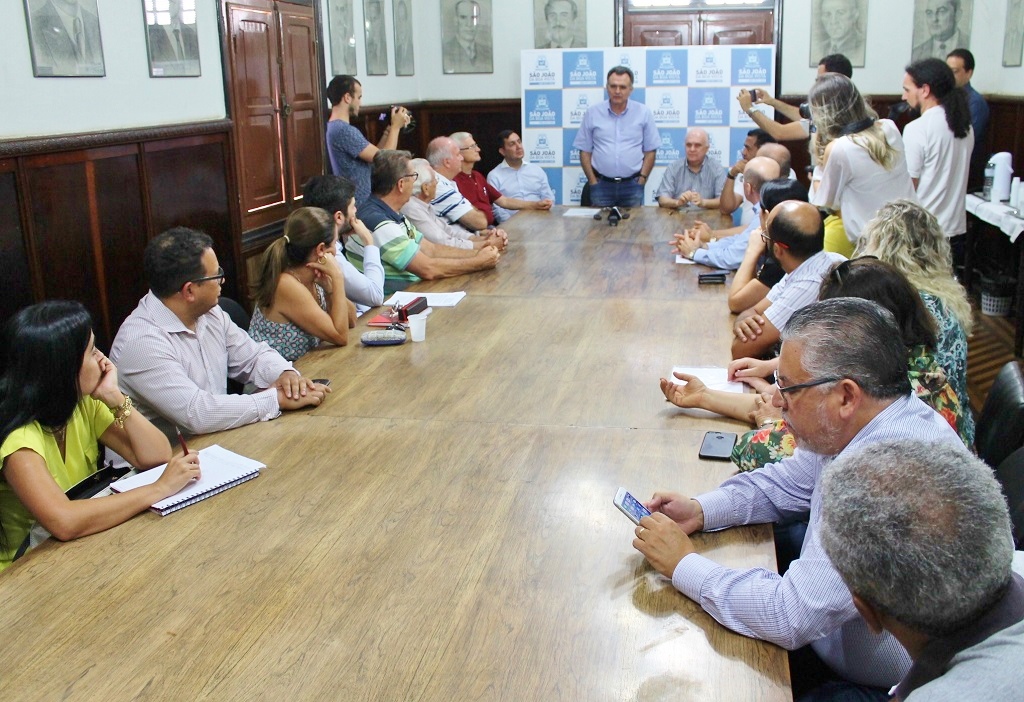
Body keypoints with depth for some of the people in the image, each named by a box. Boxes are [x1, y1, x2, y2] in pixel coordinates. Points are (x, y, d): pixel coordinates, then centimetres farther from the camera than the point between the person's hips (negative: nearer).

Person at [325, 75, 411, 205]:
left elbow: (375, 154, 13)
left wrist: (389, 129, 8)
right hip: (359, 205, -10)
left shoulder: (333, 127, 13)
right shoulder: (344, 130, -20)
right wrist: (395, 126, -6)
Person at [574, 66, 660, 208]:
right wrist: (593, 182, -2)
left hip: (632, 185, 0)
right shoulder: (592, 113, 2)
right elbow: (585, 151, 4)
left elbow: (650, 151, 5)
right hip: (601, 184, 0)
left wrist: (641, 181, -4)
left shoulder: (644, 113, 2)